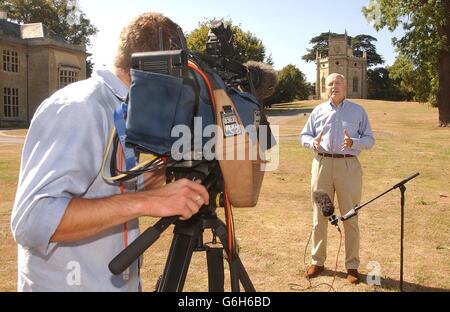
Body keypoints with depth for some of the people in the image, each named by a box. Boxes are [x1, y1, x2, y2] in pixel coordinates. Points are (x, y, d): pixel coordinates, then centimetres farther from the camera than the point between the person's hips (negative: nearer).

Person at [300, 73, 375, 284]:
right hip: (322, 164, 2)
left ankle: (352, 266, 14)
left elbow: (369, 140, 7)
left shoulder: (358, 111, 11)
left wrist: (353, 142, -13)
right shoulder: (318, 111, 15)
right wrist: (313, 143, -8)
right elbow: (304, 136, 15)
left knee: (350, 217, 1)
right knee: (319, 216, 7)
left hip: (349, 166, -1)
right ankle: (317, 261, 20)